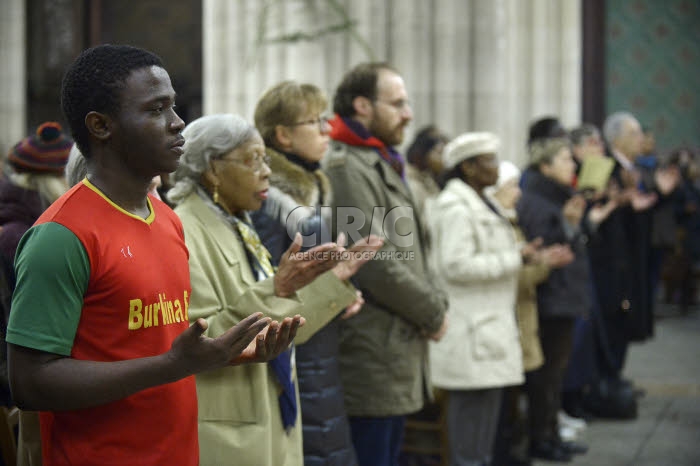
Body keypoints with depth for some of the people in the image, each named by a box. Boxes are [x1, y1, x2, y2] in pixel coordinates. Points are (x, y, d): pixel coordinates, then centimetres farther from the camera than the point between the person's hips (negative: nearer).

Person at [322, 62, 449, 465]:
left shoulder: (386, 166, 19)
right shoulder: (346, 169, -15)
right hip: (371, 358, -10)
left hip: (400, 353, 10)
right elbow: (378, 266, -19)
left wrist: (435, 303, 5)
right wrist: (434, 313, -7)